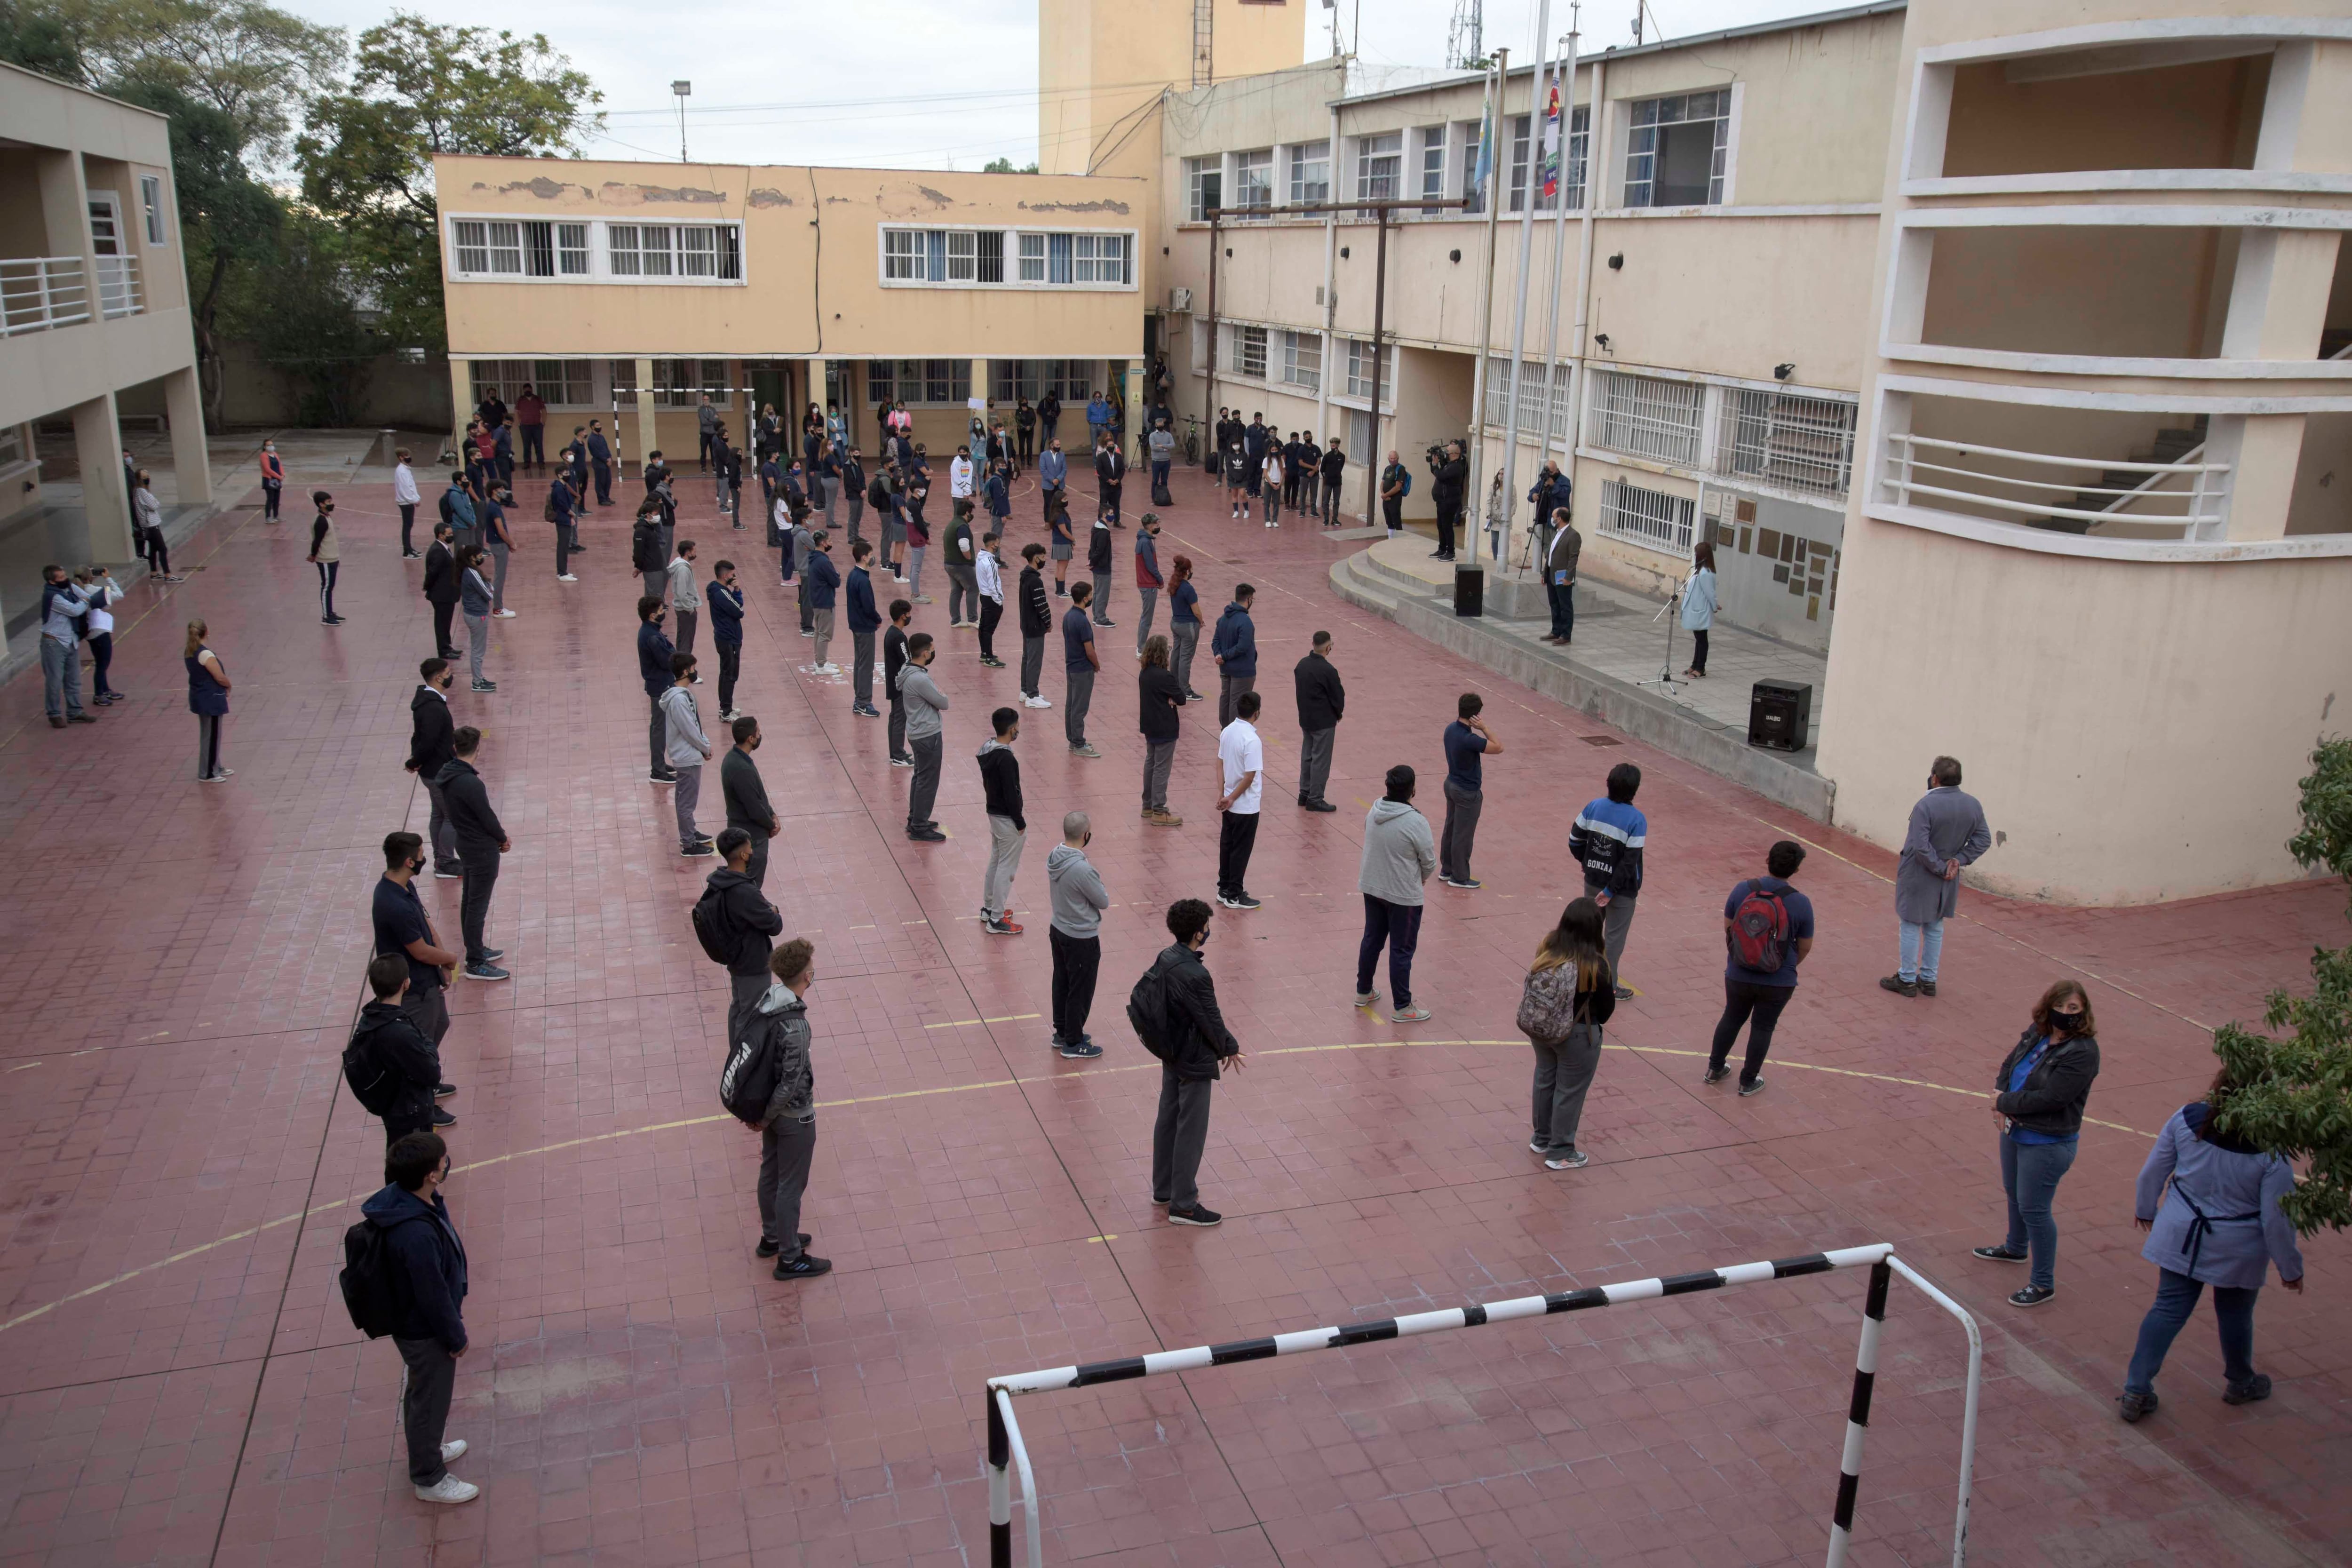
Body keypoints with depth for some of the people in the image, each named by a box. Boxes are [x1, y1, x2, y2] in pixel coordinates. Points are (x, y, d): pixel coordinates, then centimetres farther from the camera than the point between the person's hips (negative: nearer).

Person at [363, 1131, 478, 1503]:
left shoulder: (411, 1198, -12)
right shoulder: (417, 1235, -42)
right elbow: (433, 1296, -28)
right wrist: (456, 1336, -12)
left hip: (415, 1322, 9)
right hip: (425, 1333, -9)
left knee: (421, 1393, 30)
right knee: (430, 1401, 14)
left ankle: (427, 1449, 53)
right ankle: (429, 1479, 36)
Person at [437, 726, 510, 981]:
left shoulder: (447, 775, -1)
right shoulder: (470, 783, -29)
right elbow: (487, 817, -21)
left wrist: (498, 835, 4)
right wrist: (503, 839, -1)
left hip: (466, 845, 9)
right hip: (482, 850, -9)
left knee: (469, 901, 21)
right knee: (478, 906, -1)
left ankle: (476, 950, 36)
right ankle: (475, 964, 7)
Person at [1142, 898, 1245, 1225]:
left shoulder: (1164, 960, -3)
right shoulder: (1195, 975, -29)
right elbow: (1211, 1019, -20)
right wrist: (1230, 1049, -3)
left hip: (1170, 1054, 9)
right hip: (1194, 1062, -9)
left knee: (1167, 1120, 20)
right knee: (1191, 1131, 3)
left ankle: (1163, 1189, 35)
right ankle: (1183, 1205, 12)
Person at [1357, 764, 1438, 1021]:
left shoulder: (1373, 813, -5)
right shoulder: (1416, 822, -24)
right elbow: (1429, 862, -14)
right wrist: (1423, 877, 9)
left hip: (1371, 888, 6)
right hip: (1403, 895, -6)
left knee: (1372, 940, 21)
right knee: (1402, 950, 6)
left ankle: (1364, 992, 36)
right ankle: (1403, 1007, 16)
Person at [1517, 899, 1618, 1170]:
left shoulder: (1546, 951, -13)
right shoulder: (1596, 965, -25)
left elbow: (1533, 986, 2)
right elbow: (1606, 1010, -12)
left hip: (1538, 1029, 5)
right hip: (1577, 1036, -5)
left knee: (1545, 1081, 24)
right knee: (1570, 1091, 12)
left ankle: (1542, 1139, 42)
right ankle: (1561, 1153, 26)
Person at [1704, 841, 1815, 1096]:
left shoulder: (1742, 890, -11)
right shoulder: (1801, 903, -15)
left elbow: (1727, 927, 2)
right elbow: (1805, 947, -4)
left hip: (1738, 976, 2)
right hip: (1778, 982, -2)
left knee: (1732, 1018, 23)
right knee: (1763, 1027, 16)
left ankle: (1714, 1069, 37)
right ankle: (1748, 1081, 27)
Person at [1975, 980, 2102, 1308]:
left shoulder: (2083, 1053, -23)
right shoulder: (2036, 1034, 0)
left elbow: (2049, 1098, -27)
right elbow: (2009, 1064, 9)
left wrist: (2005, 1102, -15)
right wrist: (2001, 1092, -11)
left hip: (2048, 1145, -8)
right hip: (2015, 1130, 8)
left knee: (2033, 1209, -1)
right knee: (2015, 1195, 27)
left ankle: (2044, 1284, 14)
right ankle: (2016, 1248, 52)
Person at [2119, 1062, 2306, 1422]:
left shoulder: (2186, 1119, -15)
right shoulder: (2271, 1149, -24)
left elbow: (2153, 1172, -2)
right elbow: (2277, 1219, -16)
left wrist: (2144, 1208, 17)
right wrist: (2290, 1268, 1)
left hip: (2181, 1237, 2)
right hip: (2237, 1251, -2)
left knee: (2168, 1309, 12)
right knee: (2235, 1315, 21)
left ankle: (2135, 1391, 11)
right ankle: (2240, 1385, 46)